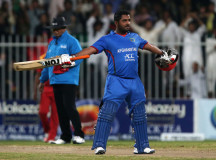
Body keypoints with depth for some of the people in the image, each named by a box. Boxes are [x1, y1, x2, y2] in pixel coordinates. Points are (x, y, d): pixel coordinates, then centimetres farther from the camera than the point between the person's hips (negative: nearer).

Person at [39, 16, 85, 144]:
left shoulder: (72, 41, -2)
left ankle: (79, 135, -13)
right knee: (60, 109, 7)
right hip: (55, 81, 8)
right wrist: (43, 80, 27)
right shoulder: (52, 43, 21)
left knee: (69, 107, -15)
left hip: (69, 80, -8)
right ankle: (65, 137, 12)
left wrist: (68, 63, -26)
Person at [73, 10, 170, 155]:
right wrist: (72, 58, -21)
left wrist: (163, 54, 33)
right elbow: (91, 49, -9)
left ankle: (142, 146, 18)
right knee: (107, 112, -16)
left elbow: (148, 46, 30)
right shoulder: (107, 39, 0)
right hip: (116, 81, -5)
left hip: (135, 82, 5)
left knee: (140, 114, 8)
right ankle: (100, 145, -15)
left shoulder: (135, 37, 15)